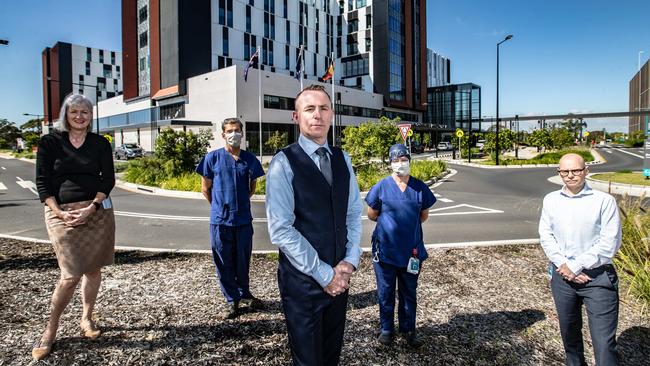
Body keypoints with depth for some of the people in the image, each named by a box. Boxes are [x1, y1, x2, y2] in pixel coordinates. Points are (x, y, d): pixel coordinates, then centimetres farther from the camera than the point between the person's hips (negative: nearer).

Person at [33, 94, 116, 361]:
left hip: (97, 211, 2)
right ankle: (51, 328, 12)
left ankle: (86, 318, 27)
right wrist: (59, 212, -12)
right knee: (71, 275, -8)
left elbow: (108, 179, 1)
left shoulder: (100, 144, 6)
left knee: (92, 268, 9)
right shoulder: (50, 142, 3)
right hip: (62, 213, -2)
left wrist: (92, 208, -12)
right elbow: (42, 182, -1)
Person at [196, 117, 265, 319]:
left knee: (243, 260, 13)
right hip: (220, 220, -1)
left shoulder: (249, 159, 2)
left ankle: (244, 294, 34)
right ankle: (231, 299, 24)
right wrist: (219, 206, 8)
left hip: (243, 219, 2)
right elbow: (205, 188, 4)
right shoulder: (212, 157, -3)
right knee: (224, 262, 8)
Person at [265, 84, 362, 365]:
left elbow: (354, 214, 8)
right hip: (302, 280, -5)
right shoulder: (283, 163, -13)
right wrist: (324, 274, -16)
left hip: (339, 276, 5)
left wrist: (350, 261, -5)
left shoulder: (342, 159, 6)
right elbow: (280, 231, -18)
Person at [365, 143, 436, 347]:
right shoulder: (382, 186, -6)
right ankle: (386, 329, 30)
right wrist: (390, 222, 3)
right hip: (385, 249, -2)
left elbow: (424, 216, 10)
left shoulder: (419, 187, 1)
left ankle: (408, 329, 33)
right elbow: (372, 215, 2)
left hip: (411, 250, 2)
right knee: (385, 292, 12)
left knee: (409, 292, 16)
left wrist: (407, 223, 4)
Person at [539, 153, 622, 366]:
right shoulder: (551, 200, 6)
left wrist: (575, 266, -12)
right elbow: (546, 236, 4)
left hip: (597, 277, -4)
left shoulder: (604, 201, -7)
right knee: (569, 332, 19)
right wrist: (563, 266, -9)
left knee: (604, 342, -4)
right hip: (562, 275, 4)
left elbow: (609, 243, -12)